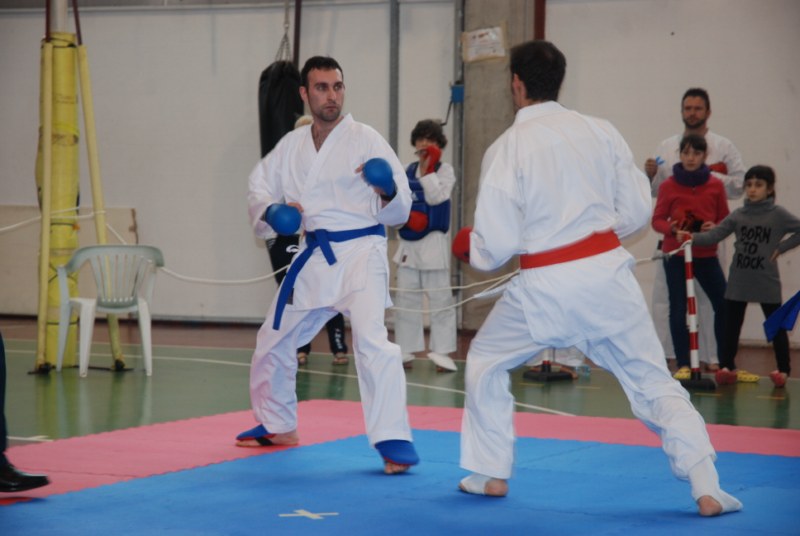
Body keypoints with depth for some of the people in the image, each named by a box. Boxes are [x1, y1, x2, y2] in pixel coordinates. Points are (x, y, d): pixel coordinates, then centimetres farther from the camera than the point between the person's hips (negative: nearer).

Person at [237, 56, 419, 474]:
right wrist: (272, 212, -5)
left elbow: (400, 212, -5)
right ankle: (278, 427, 38)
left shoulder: (365, 140, -6)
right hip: (313, 257, 6)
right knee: (273, 342, 16)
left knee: (372, 341, -26)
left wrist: (387, 192, -28)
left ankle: (394, 443, -25)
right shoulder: (291, 146, 8)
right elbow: (263, 192, 18)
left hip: (360, 253, -6)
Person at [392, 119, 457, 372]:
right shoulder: (409, 170, 11)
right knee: (405, 299, 9)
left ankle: (441, 351, 0)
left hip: (433, 243, -5)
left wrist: (427, 170, -19)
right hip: (408, 242, 5)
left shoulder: (445, 170, -2)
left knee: (440, 299, -4)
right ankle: (405, 351, 16)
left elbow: (436, 197, -16)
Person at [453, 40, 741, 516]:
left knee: (487, 362, 23)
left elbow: (496, 245, -7)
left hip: (546, 287, -2)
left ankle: (491, 475, 24)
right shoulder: (602, 132, 3)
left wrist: (471, 249, 16)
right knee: (653, 381, 9)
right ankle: (707, 489, 0)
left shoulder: (507, 148, -7)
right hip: (607, 273, 2)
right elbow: (638, 211, 7)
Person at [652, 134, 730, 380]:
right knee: (678, 308, -2)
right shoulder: (668, 186, -2)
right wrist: (670, 228, -18)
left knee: (724, 304, -5)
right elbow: (657, 219, 3)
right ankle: (683, 365, 6)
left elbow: (725, 219, 8)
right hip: (675, 254, -1)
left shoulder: (715, 185, 2)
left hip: (706, 255, 1)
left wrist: (714, 228, -13)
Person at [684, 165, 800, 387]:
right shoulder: (737, 215, 2)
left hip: (767, 283, -3)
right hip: (738, 281, 3)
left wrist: (781, 247, -10)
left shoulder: (778, 215, -6)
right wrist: (692, 237, -21)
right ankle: (727, 367, 16)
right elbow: (713, 235, -5)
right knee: (731, 326, 8)